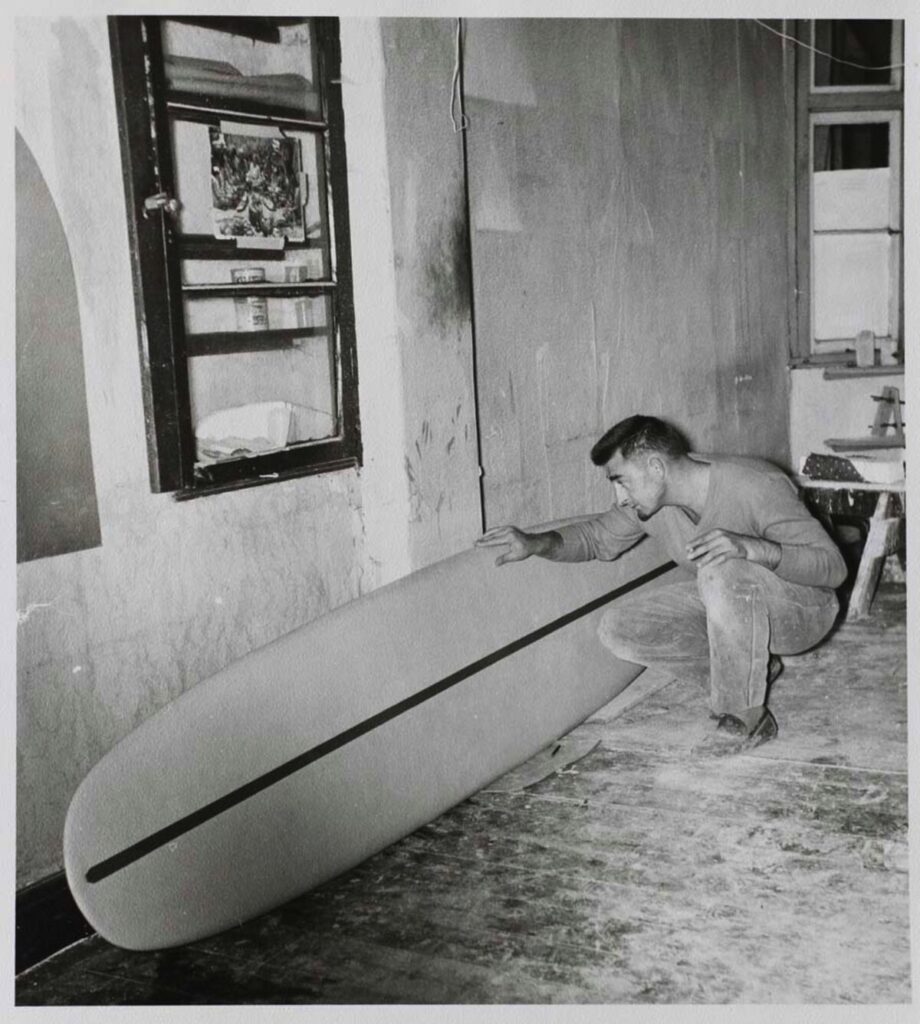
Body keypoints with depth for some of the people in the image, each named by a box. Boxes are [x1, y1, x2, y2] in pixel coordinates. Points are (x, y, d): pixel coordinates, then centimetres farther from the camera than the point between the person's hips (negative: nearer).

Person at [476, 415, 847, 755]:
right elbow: (598, 536, 6)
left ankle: (747, 716, -21)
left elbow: (833, 566, -29)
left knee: (723, 570, -38)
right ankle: (751, 670, 1)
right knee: (619, 629, -12)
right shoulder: (649, 497, -11)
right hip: (730, 603, 7)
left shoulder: (755, 486, -29)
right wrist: (537, 542, -14)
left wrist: (751, 547, -46)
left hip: (800, 610, -6)